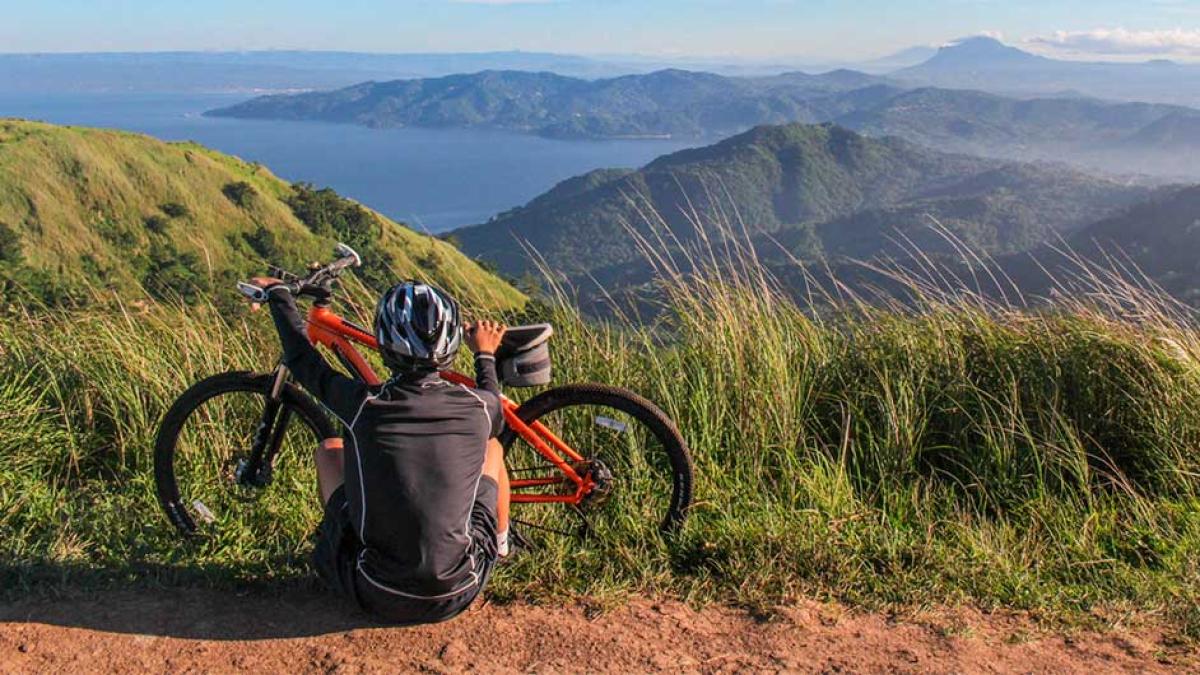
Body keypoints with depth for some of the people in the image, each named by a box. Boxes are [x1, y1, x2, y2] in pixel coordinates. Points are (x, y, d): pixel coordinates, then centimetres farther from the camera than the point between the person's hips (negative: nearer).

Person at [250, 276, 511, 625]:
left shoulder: (363, 406, -17)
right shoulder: (478, 406, -14)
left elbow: (301, 359, 4)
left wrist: (278, 292, 21)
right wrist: (486, 354, 29)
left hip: (377, 597, -1)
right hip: (458, 595, 1)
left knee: (329, 449, 18)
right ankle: (502, 544, 43)